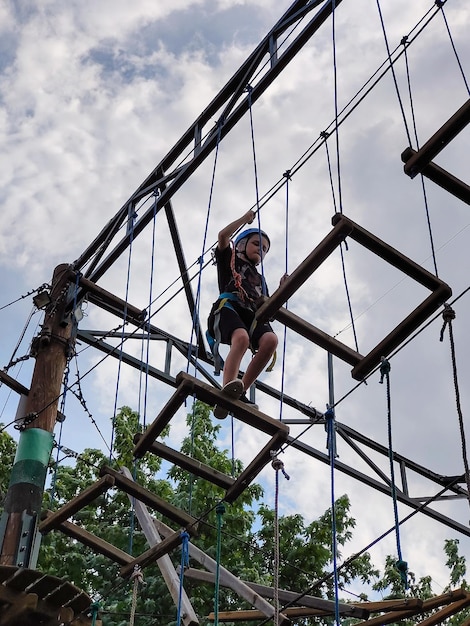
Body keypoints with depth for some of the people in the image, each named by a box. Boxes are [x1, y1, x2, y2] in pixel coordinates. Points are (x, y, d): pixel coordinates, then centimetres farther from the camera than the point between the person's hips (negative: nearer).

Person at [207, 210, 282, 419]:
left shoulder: (260, 278, 41)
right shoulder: (230, 261, 29)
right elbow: (223, 235, 11)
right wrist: (244, 219, 22)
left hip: (253, 314, 4)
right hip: (229, 306, -4)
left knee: (270, 339, -32)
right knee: (241, 337, -40)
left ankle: (239, 392, -36)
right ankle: (228, 388, -58)